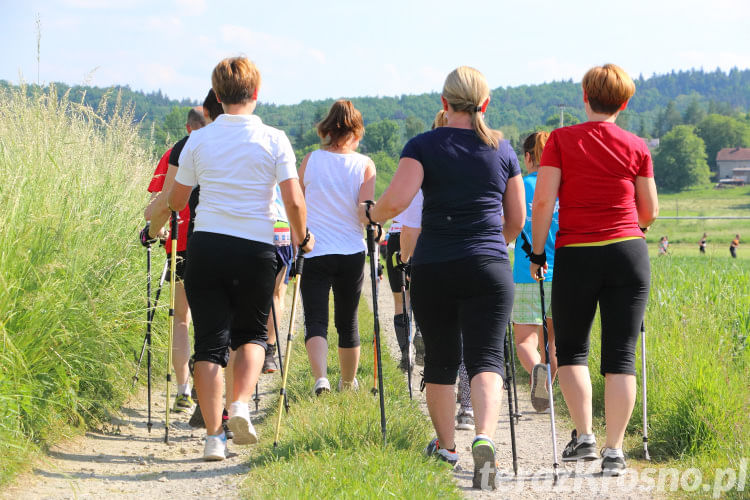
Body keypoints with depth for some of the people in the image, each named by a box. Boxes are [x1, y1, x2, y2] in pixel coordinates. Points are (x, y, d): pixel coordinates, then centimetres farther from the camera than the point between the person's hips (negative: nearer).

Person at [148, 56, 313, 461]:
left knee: (210, 341, 4)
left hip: (206, 245, 1)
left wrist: (156, 222, 34)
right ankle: (241, 405, -5)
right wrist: (302, 237, 14)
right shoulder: (273, 140, -2)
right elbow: (294, 202, -4)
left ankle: (213, 435, 0)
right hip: (255, 249, -1)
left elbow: (176, 199, 12)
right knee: (252, 333, 18)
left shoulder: (198, 140, 3)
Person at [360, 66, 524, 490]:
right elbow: (516, 221, 13)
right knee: (485, 358, -5)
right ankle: (485, 437, -30)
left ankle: (445, 446, 28)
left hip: (433, 268, 0)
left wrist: (369, 214, 6)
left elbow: (396, 201, -14)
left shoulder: (424, 146, -1)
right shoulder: (503, 150, 8)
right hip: (488, 267, 1)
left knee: (440, 359, 14)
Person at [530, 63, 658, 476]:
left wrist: (537, 252, 3)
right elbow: (650, 213, 10)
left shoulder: (562, 140, -1)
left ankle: (584, 436, 4)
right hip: (628, 252, 1)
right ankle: (614, 450, -1)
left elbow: (542, 202, -7)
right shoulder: (636, 147, 4)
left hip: (575, 256, -1)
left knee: (571, 349, 15)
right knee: (620, 355, 3)